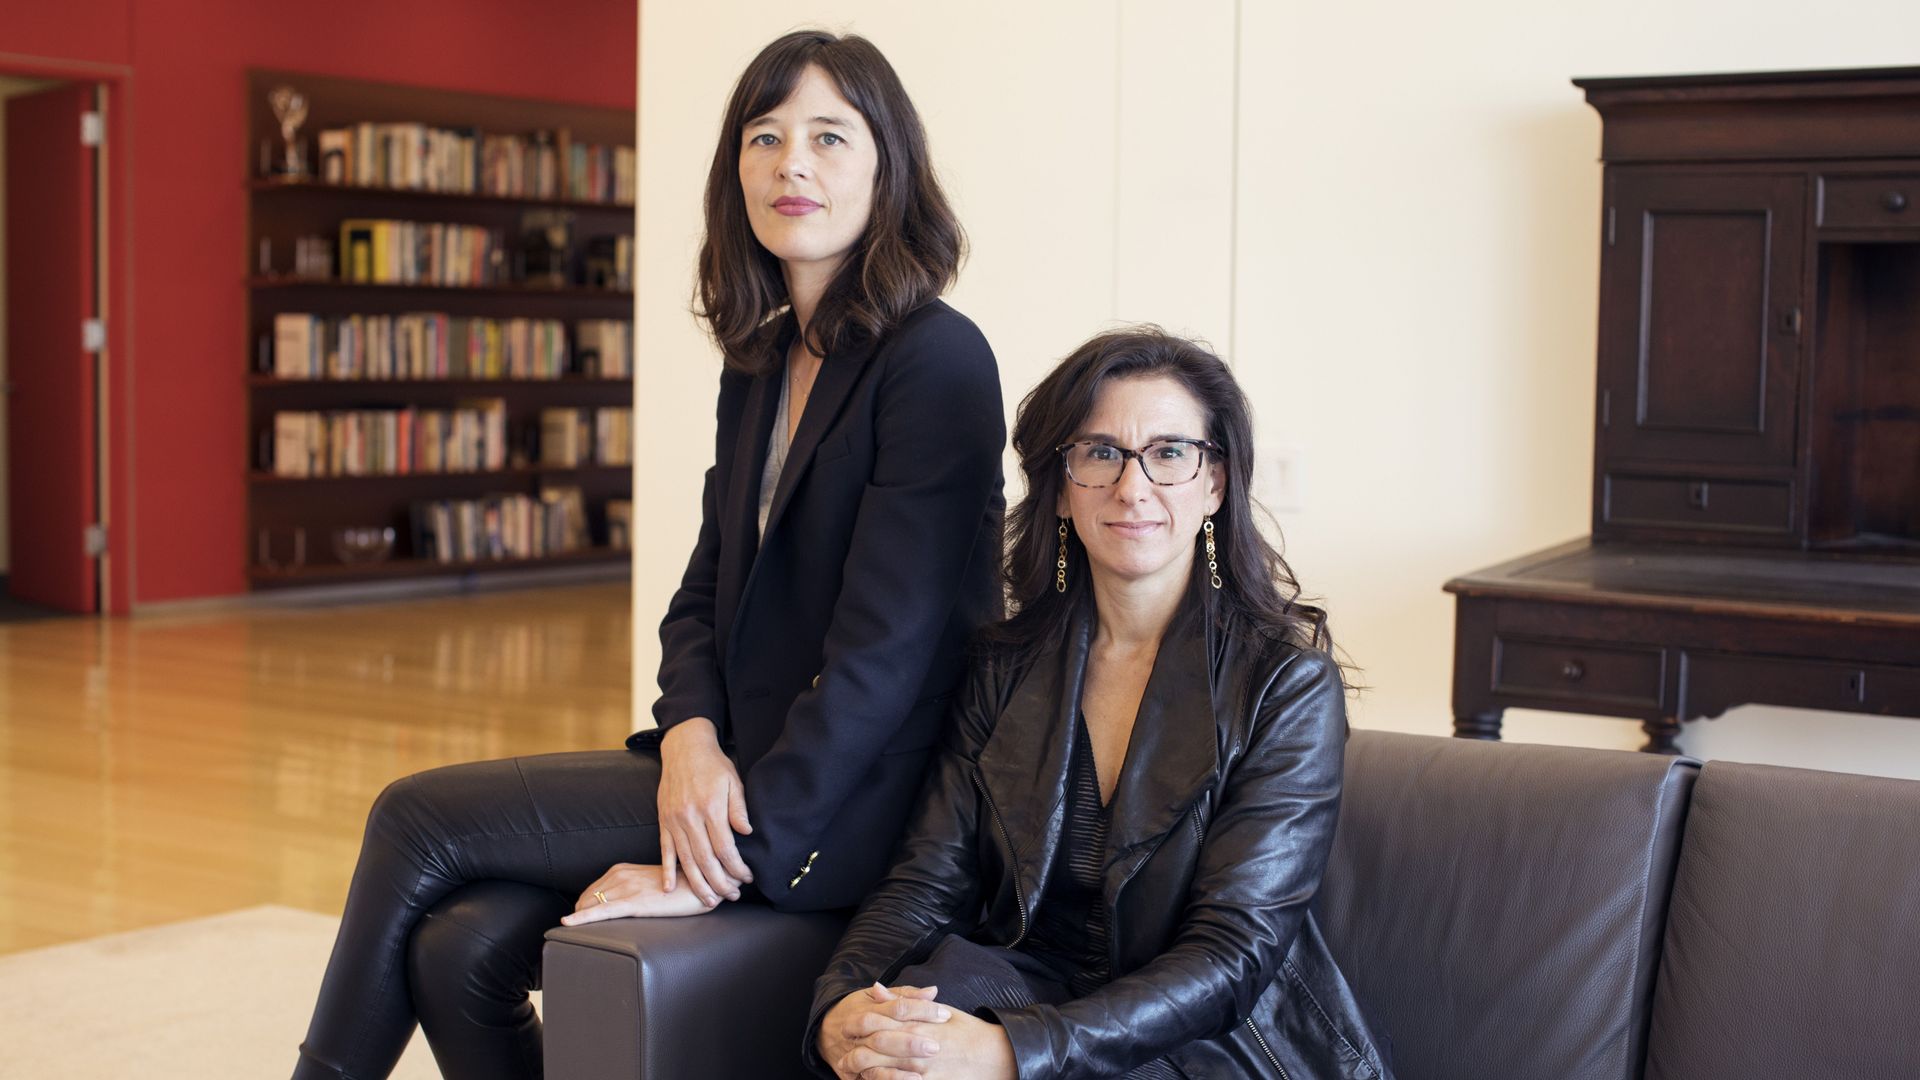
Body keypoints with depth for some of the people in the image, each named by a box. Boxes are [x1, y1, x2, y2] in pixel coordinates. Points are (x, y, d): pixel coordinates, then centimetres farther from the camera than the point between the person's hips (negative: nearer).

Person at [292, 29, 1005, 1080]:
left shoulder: (936, 362, -13)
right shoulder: (761, 365, 13)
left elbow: (883, 650, -19)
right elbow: (705, 591, 13)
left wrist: (720, 870, -20)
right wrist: (691, 738, -9)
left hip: (842, 809, -7)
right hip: (732, 770, 7)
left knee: (417, 819, -6)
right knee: (460, 948, -11)